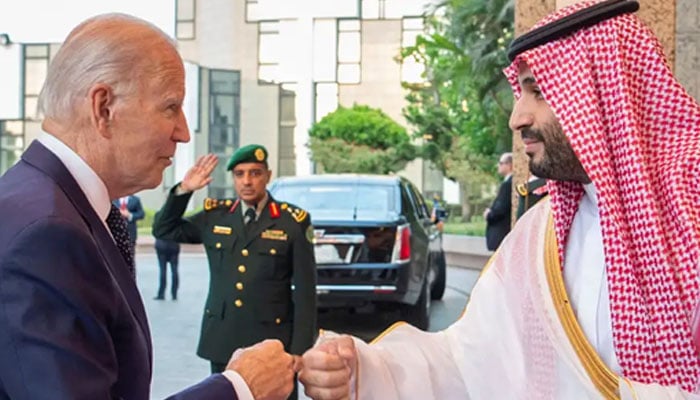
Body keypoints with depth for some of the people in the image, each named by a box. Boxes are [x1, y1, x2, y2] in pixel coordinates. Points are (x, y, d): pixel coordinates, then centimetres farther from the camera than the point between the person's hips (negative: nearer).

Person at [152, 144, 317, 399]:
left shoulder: (293, 221, -4)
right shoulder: (214, 216, 6)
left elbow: (305, 291, -4)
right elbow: (164, 230, 15)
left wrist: (300, 350, -8)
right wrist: (184, 190, -1)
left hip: (272, 341, -3)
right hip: (221, 339, 3)